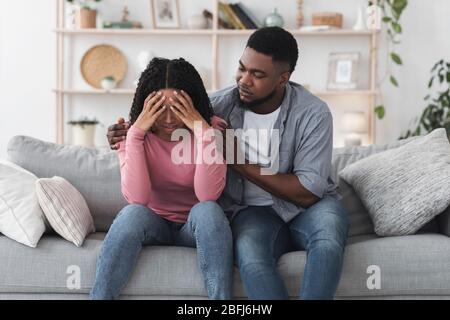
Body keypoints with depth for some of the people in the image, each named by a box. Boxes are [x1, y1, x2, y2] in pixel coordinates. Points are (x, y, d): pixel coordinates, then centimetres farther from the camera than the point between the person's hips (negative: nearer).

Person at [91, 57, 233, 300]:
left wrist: (203, 130, -32)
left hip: (196, 227, 0)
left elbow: (208, 195, -27)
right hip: (153, 223, 1)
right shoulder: (132, 133, -8)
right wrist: (136, 133, -28)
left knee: (207, 210, -33)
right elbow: (136, 198, -24)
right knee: (133, 214, -32)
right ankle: (99, 296, -23)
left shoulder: (209, 131, -11)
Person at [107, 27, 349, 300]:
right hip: (255, 211, 1)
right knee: (249, 250, -35)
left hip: (305, 208, 0)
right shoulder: (221, 104, -5)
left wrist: (238, 162, -19)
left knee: (330, 216, -37)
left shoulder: (313, 113, -13)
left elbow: (308, 192, -17)